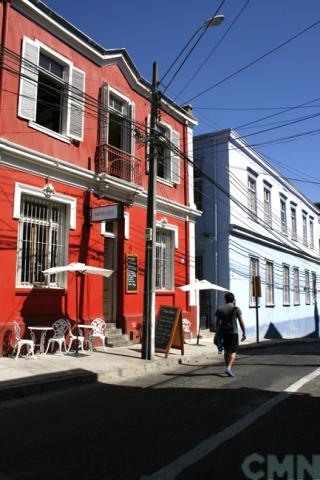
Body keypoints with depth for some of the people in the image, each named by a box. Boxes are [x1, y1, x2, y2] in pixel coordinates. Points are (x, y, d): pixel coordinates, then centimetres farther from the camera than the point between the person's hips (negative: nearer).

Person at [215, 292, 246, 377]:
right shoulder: (236, 309, -4)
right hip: (233, 332, -3)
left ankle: (227, 367, 25)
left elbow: (217, 323, 4)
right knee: (233, 351, 4)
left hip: (223, 332, 3)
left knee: (227, 350, 18)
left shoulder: (219, 309, 3)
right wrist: (244, 333, 2)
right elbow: (241, 323, -7)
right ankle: (229, 368, -12)